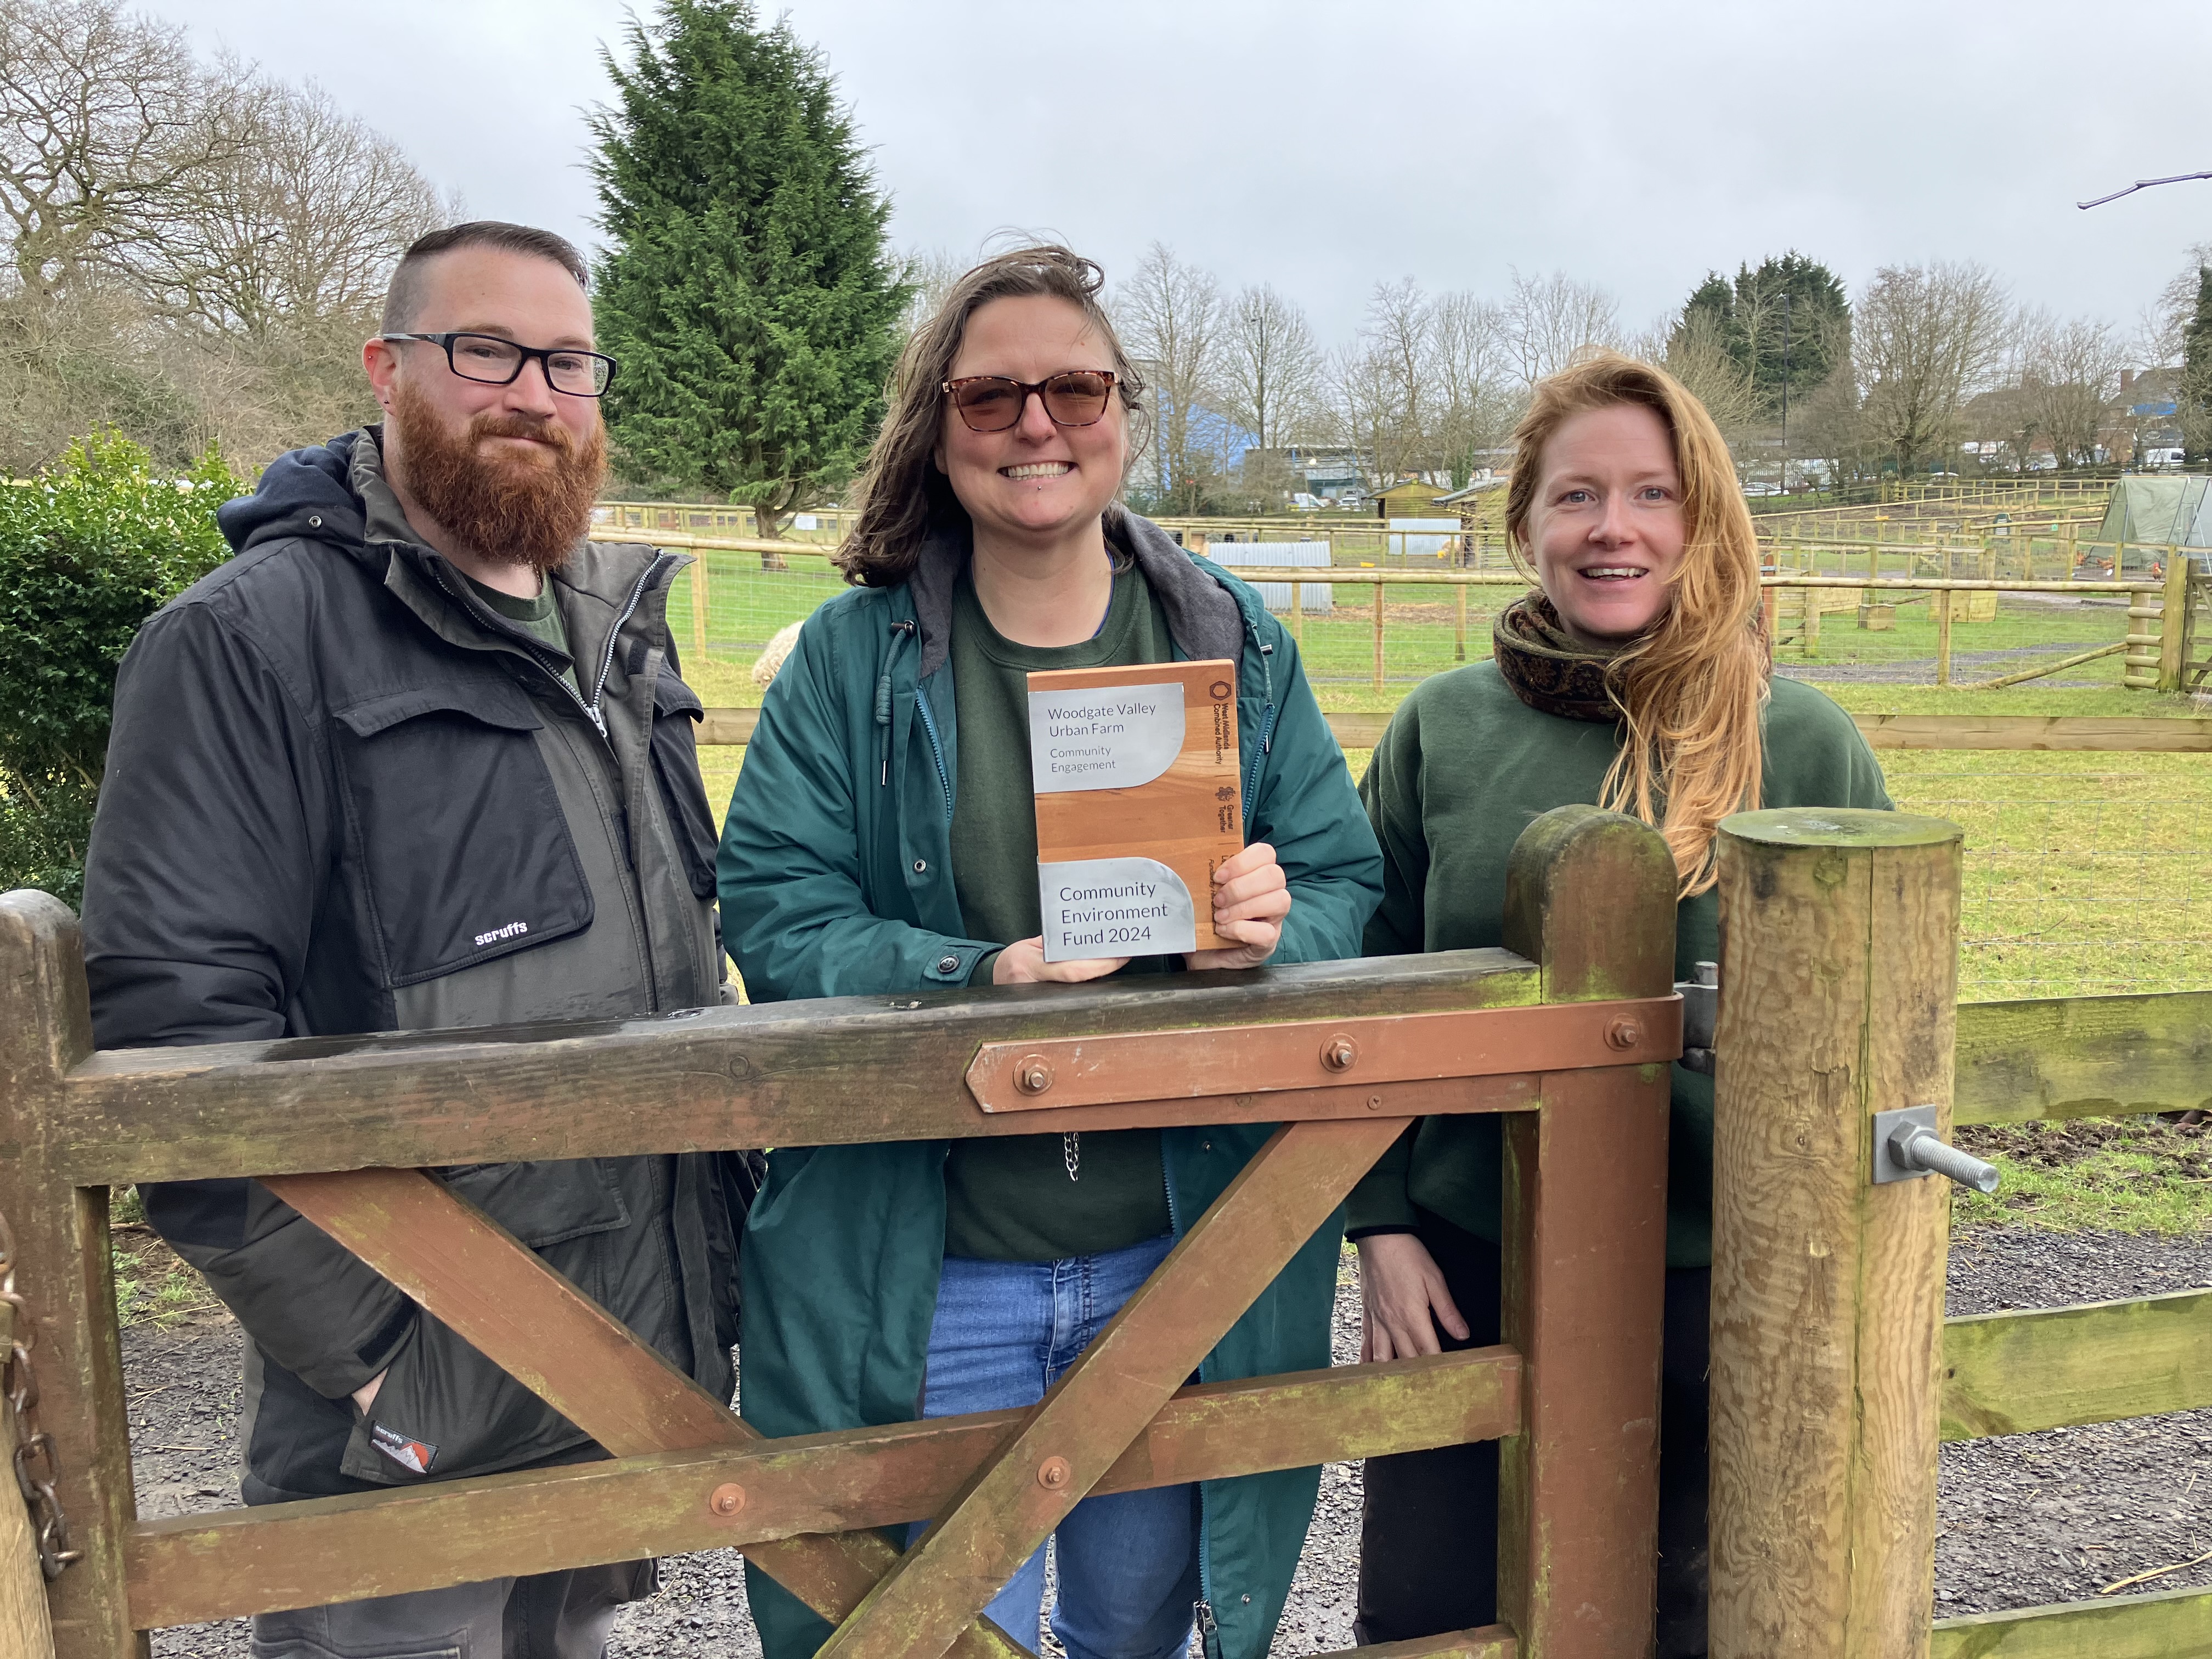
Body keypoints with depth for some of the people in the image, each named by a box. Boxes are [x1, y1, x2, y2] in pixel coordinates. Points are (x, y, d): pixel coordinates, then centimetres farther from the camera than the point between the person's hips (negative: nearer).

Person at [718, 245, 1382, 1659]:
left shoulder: (1234, 642, 2)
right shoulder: (852, 657, -4)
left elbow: (1349, 883, 3)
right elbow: (775, 915, -11)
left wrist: (1272, 934, -21)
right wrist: (977, 983, -27)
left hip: (1180, 1260, 3)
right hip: (927, 1279, -2)